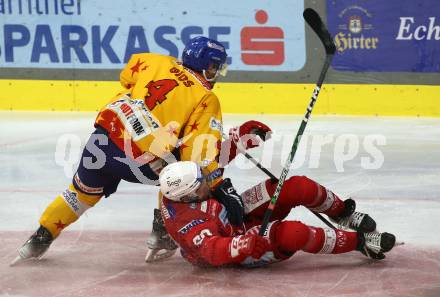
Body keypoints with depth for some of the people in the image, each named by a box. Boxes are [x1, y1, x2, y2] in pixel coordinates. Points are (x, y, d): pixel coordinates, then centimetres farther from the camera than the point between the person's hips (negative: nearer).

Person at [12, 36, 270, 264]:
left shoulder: (159, 62, 14)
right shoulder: (207, 100, 2)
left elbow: (127, 76, 32)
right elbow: (202, 152, -8)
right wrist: (222, 190, -8)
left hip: (104, 137, 5)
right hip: (140, 161, -5)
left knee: (84, 190, 27)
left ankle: (42, 237, 31)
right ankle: (163, 236, 20)